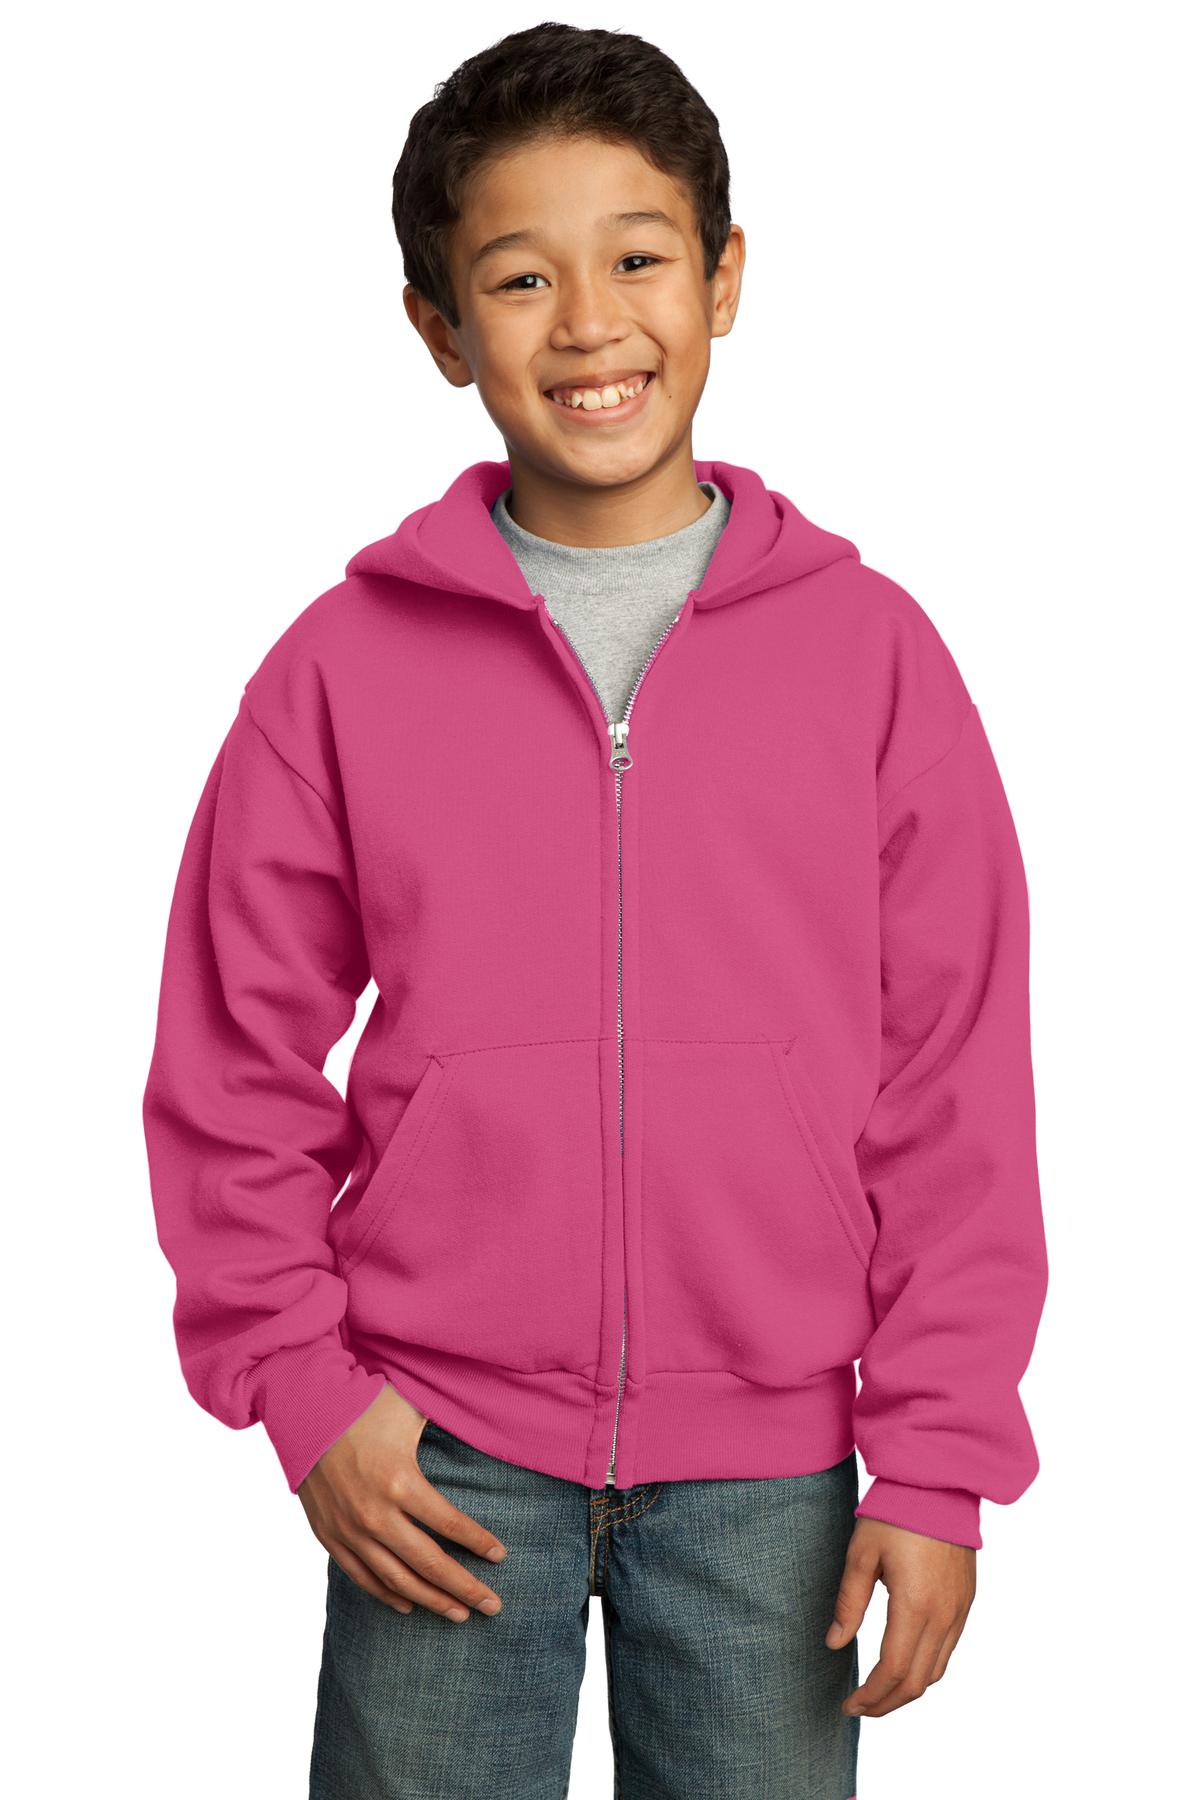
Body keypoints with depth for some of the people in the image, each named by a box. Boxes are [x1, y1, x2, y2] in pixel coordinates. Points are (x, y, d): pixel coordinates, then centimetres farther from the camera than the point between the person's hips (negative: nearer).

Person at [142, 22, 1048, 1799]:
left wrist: (939, 1462, -3)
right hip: (442, 1458, 0)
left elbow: (957, 1090, -1)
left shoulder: (870, 649, -2)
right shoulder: (345, 665, -2)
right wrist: (302, 1387, -2)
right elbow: (235, 1066, 4)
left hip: (767, 1465, 0)